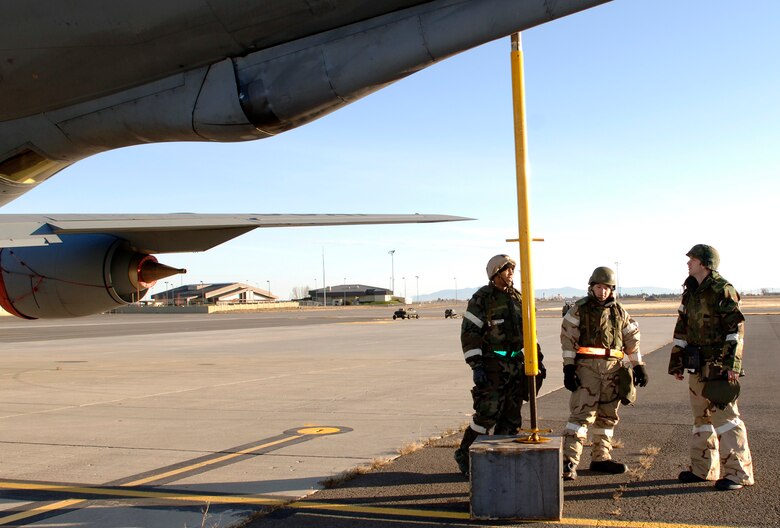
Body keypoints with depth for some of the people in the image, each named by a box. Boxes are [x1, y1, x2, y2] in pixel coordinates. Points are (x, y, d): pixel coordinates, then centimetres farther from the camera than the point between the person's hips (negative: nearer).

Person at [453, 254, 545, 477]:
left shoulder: (517, 297, 12)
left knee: (511, 416, 6)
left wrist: (538, 359, 14)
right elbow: (469, 333, -12)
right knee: (488, 412, -10)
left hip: (515, 364, 7)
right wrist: (476, 366, -19)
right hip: (492, 364, -6)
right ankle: (464, 454, 6)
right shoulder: (482, 298, -8)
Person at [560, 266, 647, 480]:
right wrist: (568, 368, -11)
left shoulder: (619, 312, 12)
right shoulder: (579, 309, -1)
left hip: (612, 368, 5)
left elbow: (632, 339, 16)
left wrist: (639, 365, 11)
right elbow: (568, 339, -5)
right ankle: (569, 462, -16)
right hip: (586, 366, -5)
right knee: (582, 413, -13)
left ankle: (601, 458, 23)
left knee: (607, 415, 11)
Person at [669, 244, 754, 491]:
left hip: (718, 366, -9)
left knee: (724, 415, -7)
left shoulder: (722, 290, -10)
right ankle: (703, 468, 22)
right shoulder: (691, 292, 15)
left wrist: (732, 364, -21)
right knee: (701, 417, 13)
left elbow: (736, 328, -15)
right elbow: (682, 330, 18)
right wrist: (676, 363, 17)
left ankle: (738, 472, 1)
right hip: (697, 366, 9)